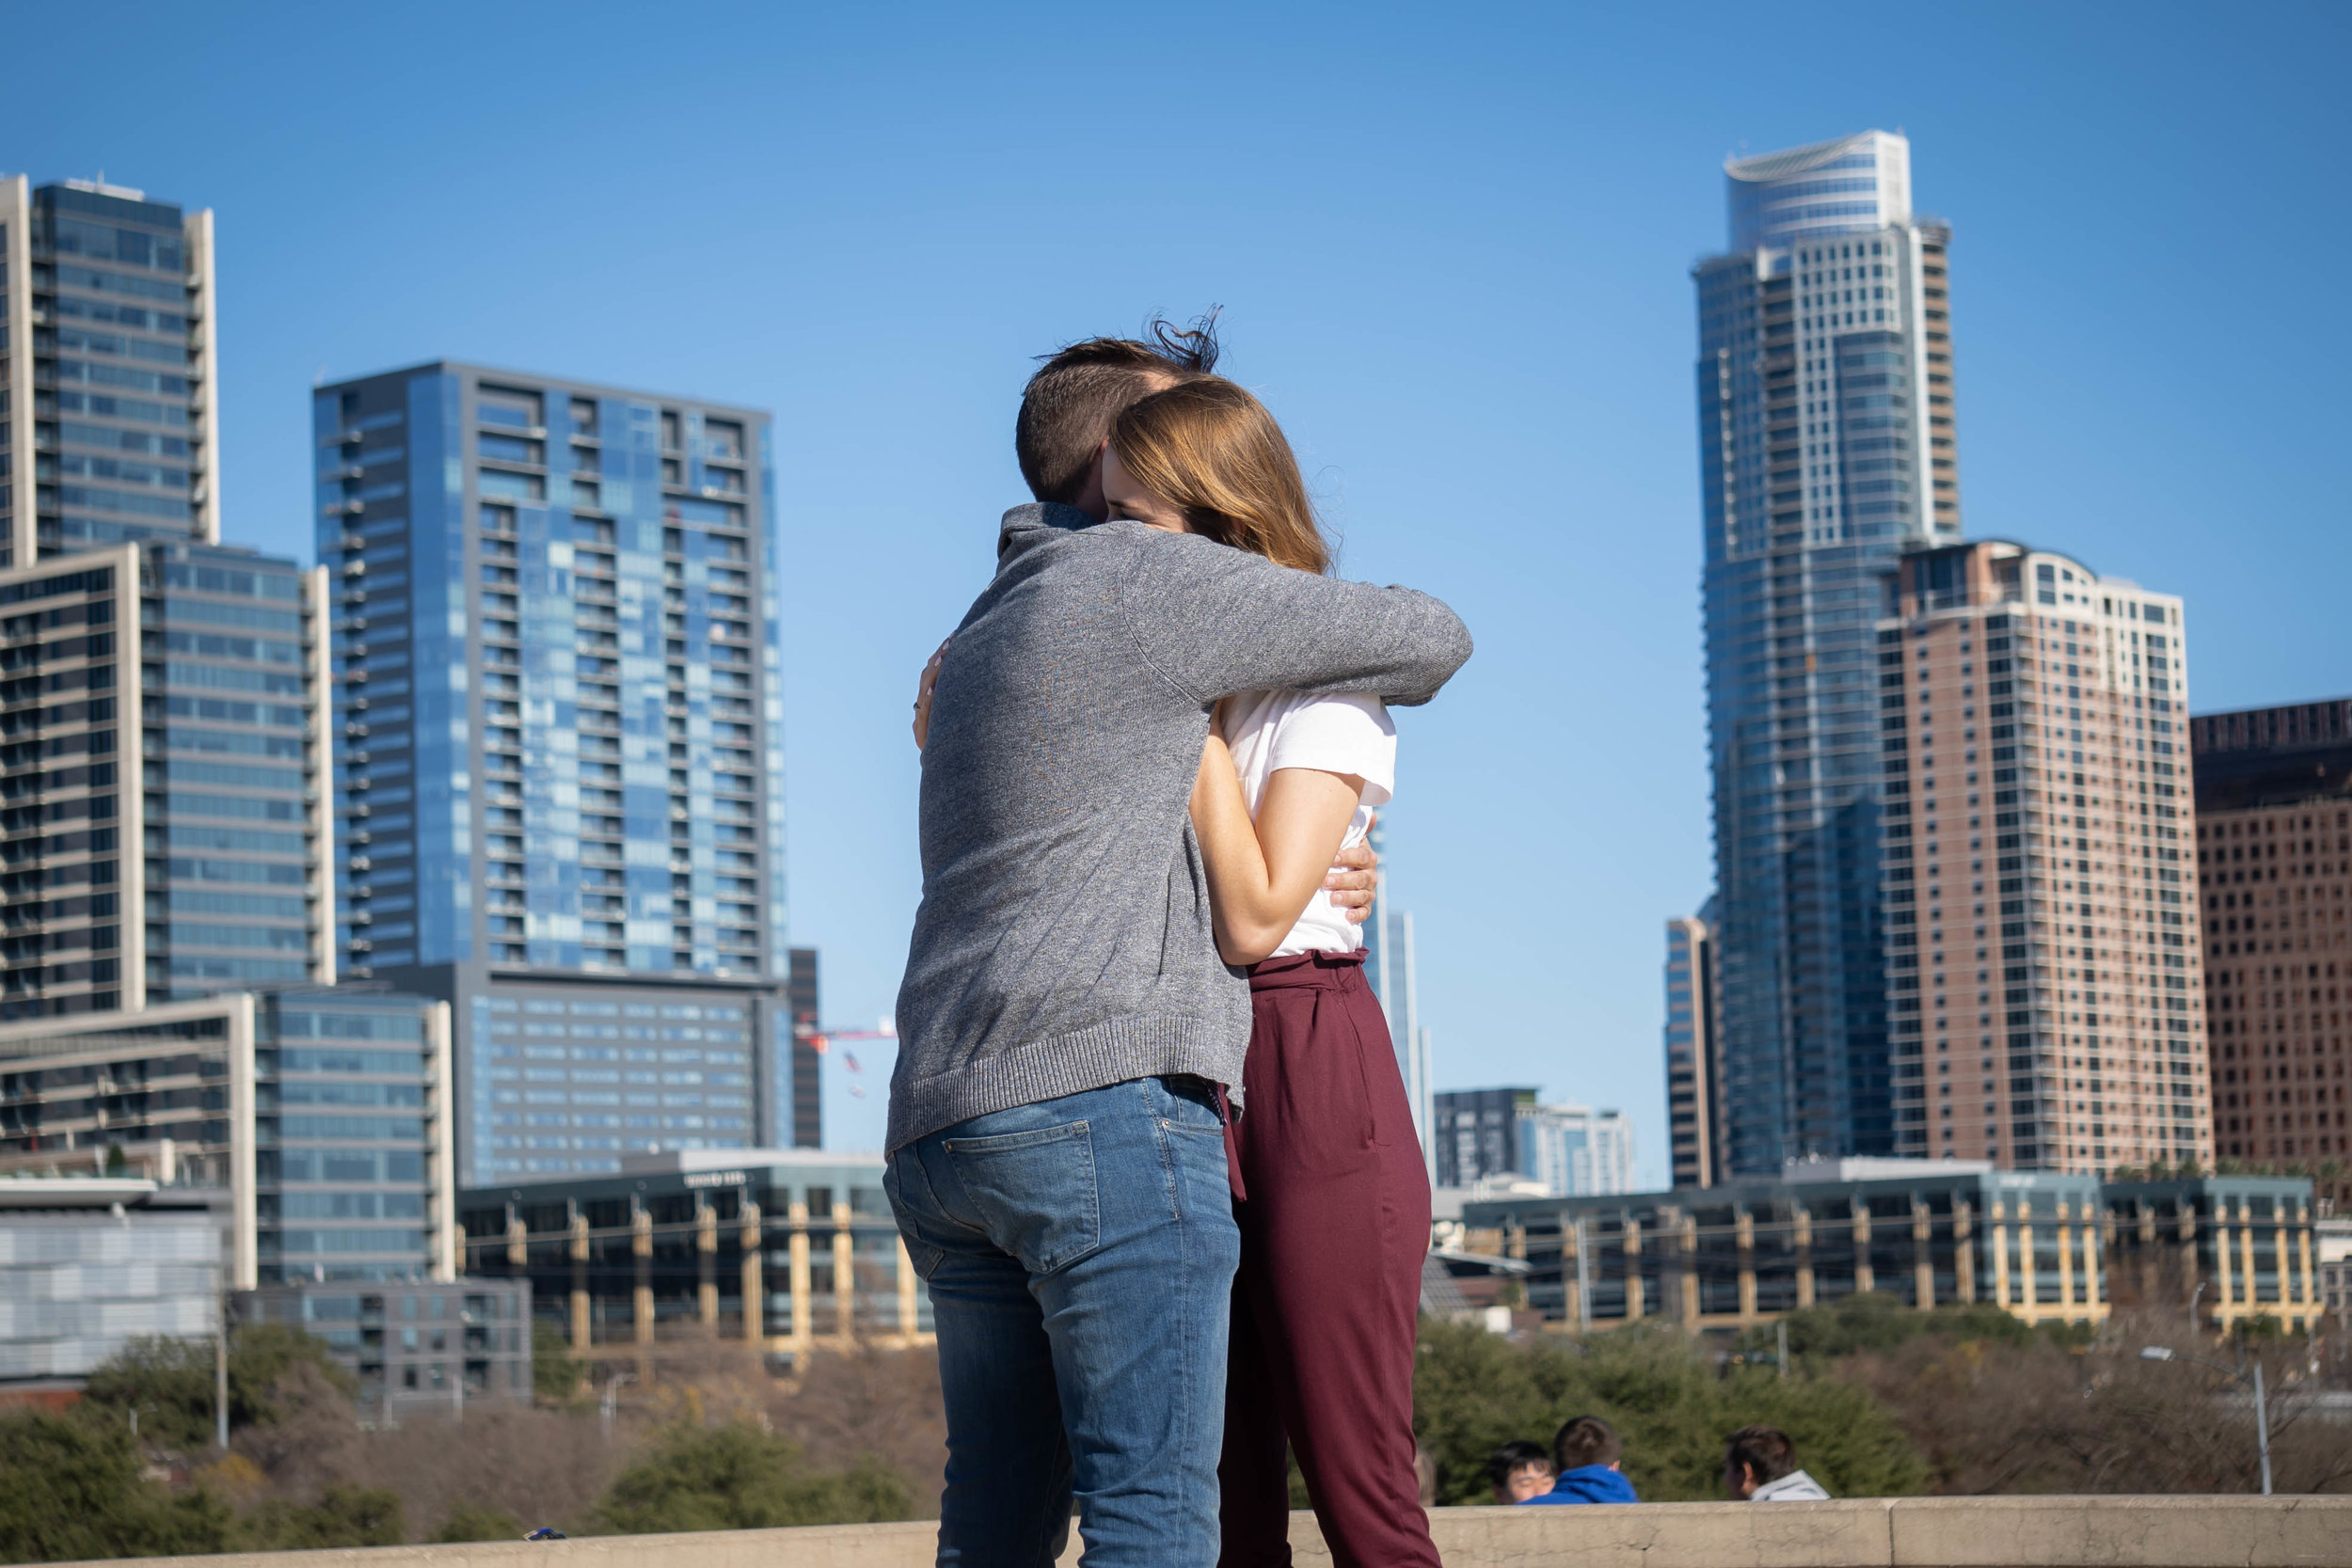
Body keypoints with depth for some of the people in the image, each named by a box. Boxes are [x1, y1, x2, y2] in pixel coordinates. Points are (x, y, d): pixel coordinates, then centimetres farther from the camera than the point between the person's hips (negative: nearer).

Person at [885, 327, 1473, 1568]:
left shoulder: (981, 637, 26)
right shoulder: (1154, 581, 0)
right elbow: (1428, 640, 5)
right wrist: (1359, 672, 29)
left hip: (939, 1132, 9)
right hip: (1104, 1100, -9)